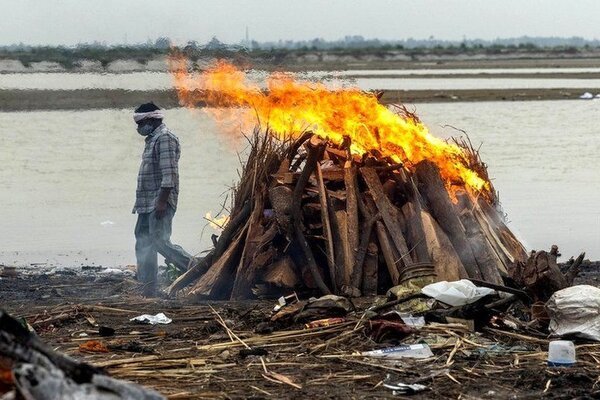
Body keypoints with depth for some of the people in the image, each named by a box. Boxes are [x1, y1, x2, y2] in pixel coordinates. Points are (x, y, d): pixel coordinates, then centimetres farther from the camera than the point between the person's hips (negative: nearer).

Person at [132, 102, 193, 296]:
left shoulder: (165, 138, -12)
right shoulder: (152, 139, 19)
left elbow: (169, 174, -20)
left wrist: (162, 201, -24)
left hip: (159, 203, -10)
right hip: (147, 204, 10)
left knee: (159, 241, -17)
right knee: (143, 242, 8)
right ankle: (148, 291, 10)